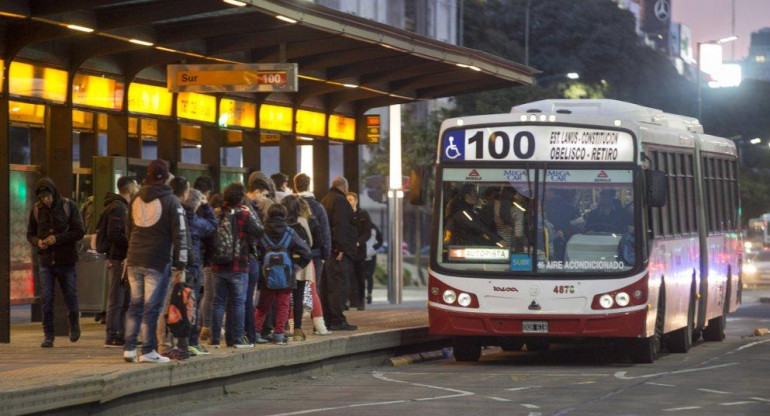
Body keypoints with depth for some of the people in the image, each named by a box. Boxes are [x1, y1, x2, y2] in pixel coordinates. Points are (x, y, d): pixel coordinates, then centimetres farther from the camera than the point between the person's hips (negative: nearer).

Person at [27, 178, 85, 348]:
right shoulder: (36, 209, 3)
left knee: (70, 296, 8)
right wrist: (37, 242, -13)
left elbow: (79, 232, -9)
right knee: (46, 299, -5)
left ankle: (74, 323, 37)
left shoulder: (68, 206, -6)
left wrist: (57, 238, -20)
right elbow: (30, 233, 11)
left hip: (66, 261, -2)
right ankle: (48, 335, 2)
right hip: (46, 261, 2)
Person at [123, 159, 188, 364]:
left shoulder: (136, 199, 11)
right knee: (152, 306, -2)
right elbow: (179, 234, -8)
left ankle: (129, 348, 11)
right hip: (158, 261, -5)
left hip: (134, 260, 5)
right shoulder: (171, 201, -7)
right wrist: (180, 263, -5)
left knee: (135, 304, 13)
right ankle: (148, 351, -1)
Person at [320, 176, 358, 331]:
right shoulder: (340, 200, -10)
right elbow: (340, 225, -20)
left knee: (327, 286, 11)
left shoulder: (324, 200, 19)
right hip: (339, 251, -9)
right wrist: (340, 248, -22)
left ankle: (327, 318, 14)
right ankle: (337, 320, -11)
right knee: (339, 286, -9)